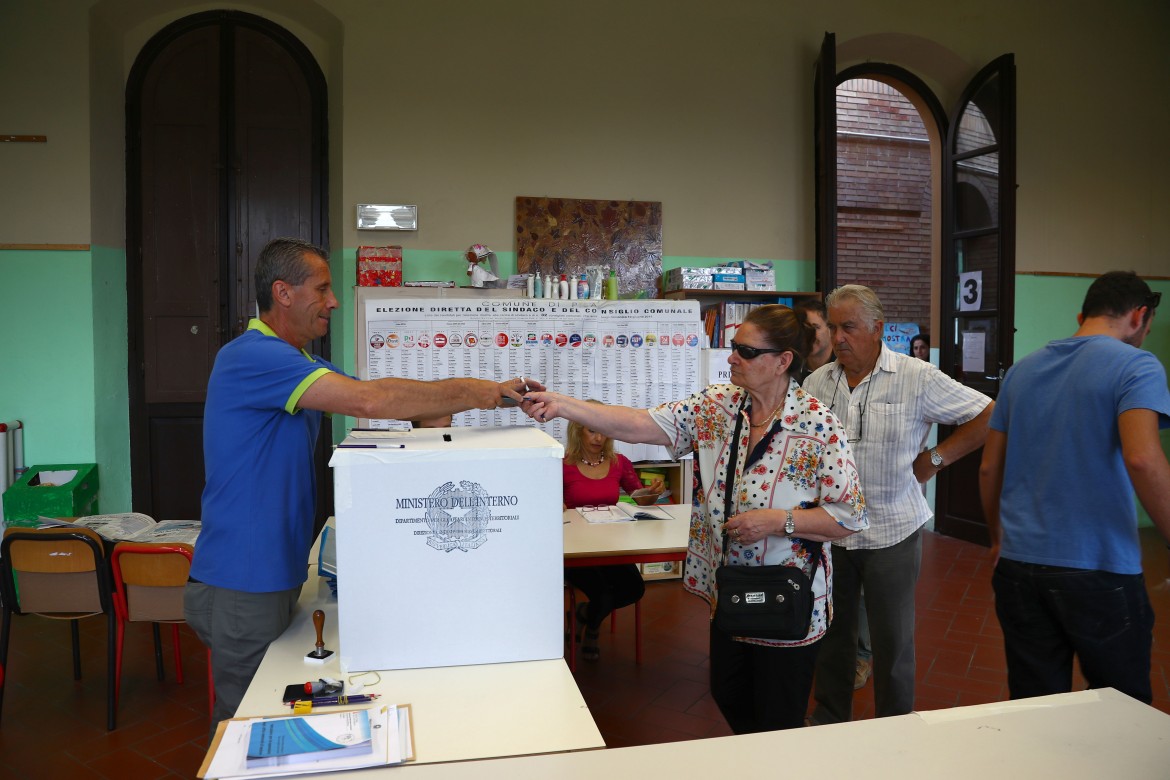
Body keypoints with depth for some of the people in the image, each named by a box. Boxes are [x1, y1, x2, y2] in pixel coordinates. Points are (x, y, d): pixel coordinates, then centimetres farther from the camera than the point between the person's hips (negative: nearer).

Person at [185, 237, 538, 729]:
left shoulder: (297, 362, 13)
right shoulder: (252, 356, -21)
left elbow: (379, 396, 6)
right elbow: (368, 400, -30)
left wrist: (483, 394, -5)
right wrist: (468, 393, -20)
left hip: (276, 576, 9)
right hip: (242, 586, -9)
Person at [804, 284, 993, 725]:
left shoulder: (917, 378, -7)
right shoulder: (816, 383, 4)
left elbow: (988, 415, -4)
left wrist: (936, 458, -6)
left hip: (892, 533, -3)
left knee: (892, 640, 10)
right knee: (831, 631, 17)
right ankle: (829, 718, 36)